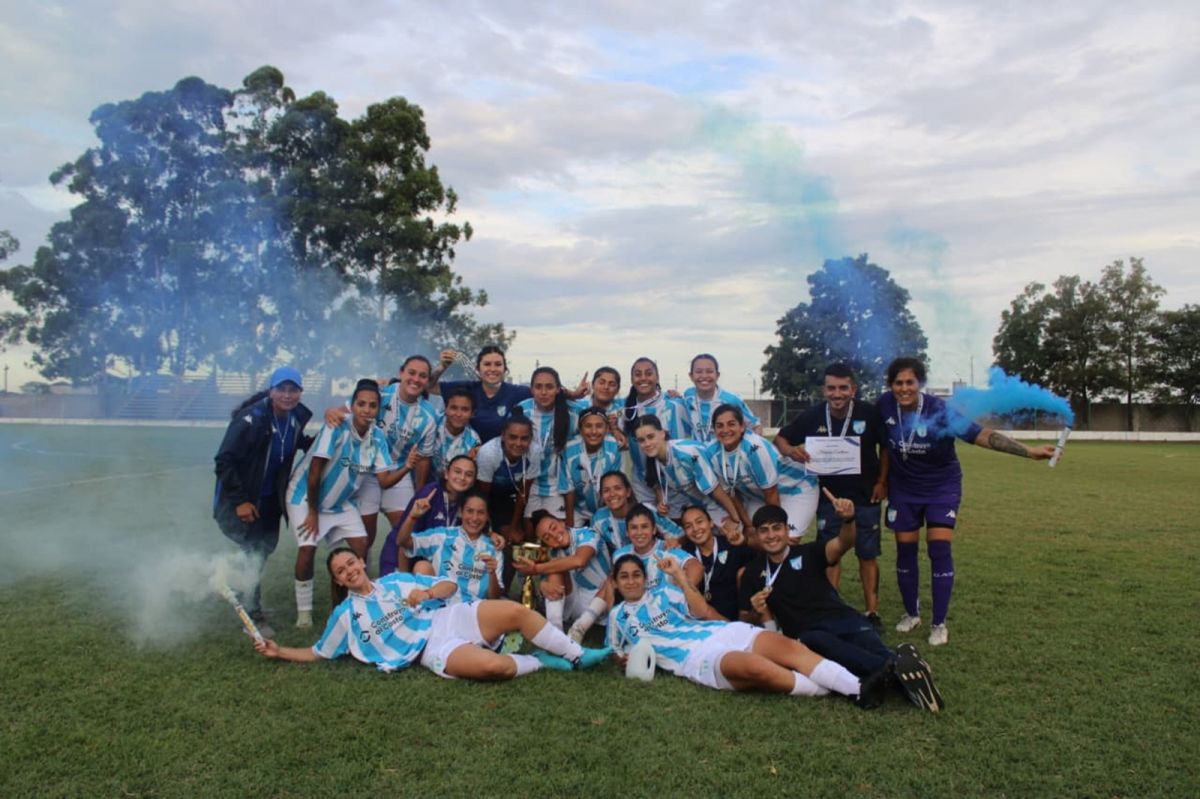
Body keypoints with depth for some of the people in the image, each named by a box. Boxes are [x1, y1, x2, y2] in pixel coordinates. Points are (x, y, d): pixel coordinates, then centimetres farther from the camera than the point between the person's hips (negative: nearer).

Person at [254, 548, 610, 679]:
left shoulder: (397, 579, 19)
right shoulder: (346, 614, 13)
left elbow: (449, 585, 17)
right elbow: (317, 653, 17)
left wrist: (428, 592, -5)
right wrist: (279, 651, 5)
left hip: (451, 618, 4)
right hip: (433, 648, -4)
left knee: (516, 610, -21)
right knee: (493, 665, -36)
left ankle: (577, 655, -9)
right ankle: (539, 662, -6)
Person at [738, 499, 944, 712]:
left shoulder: (808, 553, 12)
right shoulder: (753, 572, 15)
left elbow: (842, 544, -9)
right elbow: (746, 620, 19)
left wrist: (848, 520, -32)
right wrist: (756, 613, -6)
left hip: (841, 619, 2)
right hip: (806, 635, -2)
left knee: (870, 645, -33)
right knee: (818, 642, -38)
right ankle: (893, 667, -60)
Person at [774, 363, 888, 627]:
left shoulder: (870, 413, -15)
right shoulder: (813, 416, -11)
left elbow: (886, 446, 1)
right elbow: (780, 438, -1)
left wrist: (882, 481, -3)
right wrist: (790, 450, -23)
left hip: (866, 495, -1)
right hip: (830, 495, 1)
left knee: (867, 555, 8)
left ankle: (872, 611, 19)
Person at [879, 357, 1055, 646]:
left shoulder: (939, 411, -24)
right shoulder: (885, 406, -15)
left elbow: (981, 435, -31)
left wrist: (1029, 451, -40)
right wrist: (882, 479, 7)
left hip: (942, 487, -3)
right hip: (903, 489, 3)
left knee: (939, 549, -10)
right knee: (905, 549, 6)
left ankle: (939, 624, 4)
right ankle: (911, 613, 26)